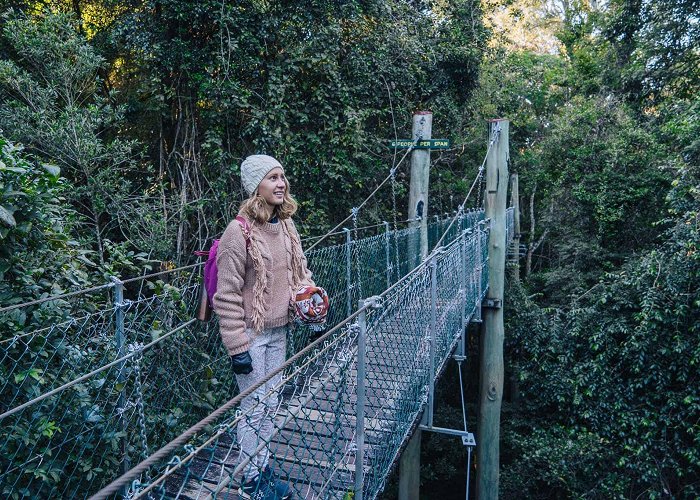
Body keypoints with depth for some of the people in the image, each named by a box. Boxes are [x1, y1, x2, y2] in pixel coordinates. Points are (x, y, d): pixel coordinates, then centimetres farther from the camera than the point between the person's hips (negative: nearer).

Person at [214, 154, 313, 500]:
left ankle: (263, 469, 36)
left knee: (270, 405, 18)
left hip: (278, 331, 7)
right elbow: (227, 296, -18)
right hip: (251, 334, -7)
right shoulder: (240, 231, -19)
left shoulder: (285, 225, 4)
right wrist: (237, 348, -17)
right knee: (255, 409, 6)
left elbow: (299, 271, 17)